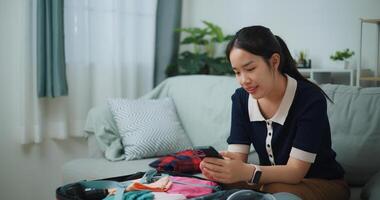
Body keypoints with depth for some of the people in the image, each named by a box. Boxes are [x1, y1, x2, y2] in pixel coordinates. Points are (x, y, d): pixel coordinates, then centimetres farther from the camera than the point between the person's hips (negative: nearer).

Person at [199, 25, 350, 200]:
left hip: (322, 183, -3)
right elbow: (236, 157, -11)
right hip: (271, 179, 3)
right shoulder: (241, 99, -5)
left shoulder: (311, 99, -23)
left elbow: (295, 171, -25)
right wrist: (218, 169, -36)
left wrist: (248, 172, -44)